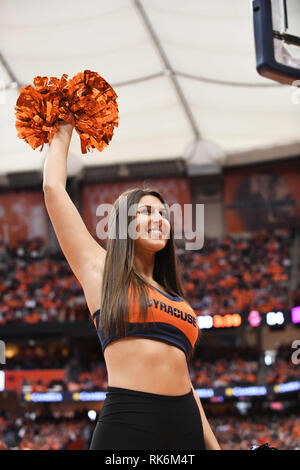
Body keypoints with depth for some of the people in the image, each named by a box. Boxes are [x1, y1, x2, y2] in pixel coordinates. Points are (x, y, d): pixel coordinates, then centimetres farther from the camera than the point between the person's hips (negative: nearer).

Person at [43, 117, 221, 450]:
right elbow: (53, 188, 6)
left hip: (185, 424, 5)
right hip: (128, 423, -5)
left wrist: (213, 445, 18)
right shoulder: (99, 269, 9)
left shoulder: (174, 297, 21)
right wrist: (63, 133, 21)